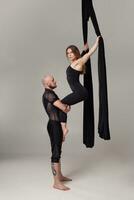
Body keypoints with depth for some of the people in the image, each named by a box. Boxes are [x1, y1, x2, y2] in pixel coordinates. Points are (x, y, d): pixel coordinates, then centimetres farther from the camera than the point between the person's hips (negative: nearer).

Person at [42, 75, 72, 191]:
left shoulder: (51, 94, 18)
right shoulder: (48, 94, -16)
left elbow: (63, 107, 16)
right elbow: (64, 108, -21)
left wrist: (66, 106, -8)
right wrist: (66, 107, 3)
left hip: (57, 125, 11)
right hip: (54, 126, -11)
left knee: (58, 152, 18)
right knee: (56, 154, -7)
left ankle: (60, 176, 30)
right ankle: (56, 183, -3)